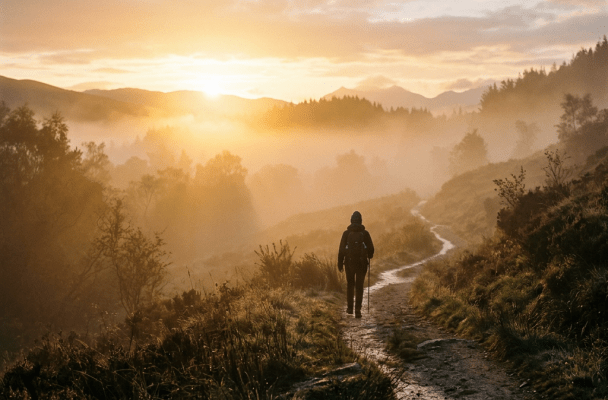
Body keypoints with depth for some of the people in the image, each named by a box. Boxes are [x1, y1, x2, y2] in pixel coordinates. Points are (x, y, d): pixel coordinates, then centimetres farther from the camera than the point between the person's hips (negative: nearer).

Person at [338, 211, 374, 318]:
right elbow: (371, 249, 1)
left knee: (350, 285, 19)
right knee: (359, 286, 2)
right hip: (361, 263, -1)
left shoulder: (346, 233, -2)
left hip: (349, 262, 1)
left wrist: (340, 264, 3)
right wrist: (369, 256, 24)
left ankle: (349, 307, 23)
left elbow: (341, 250, -3)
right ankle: (357, 310, -7)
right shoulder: (365, 233, -2)